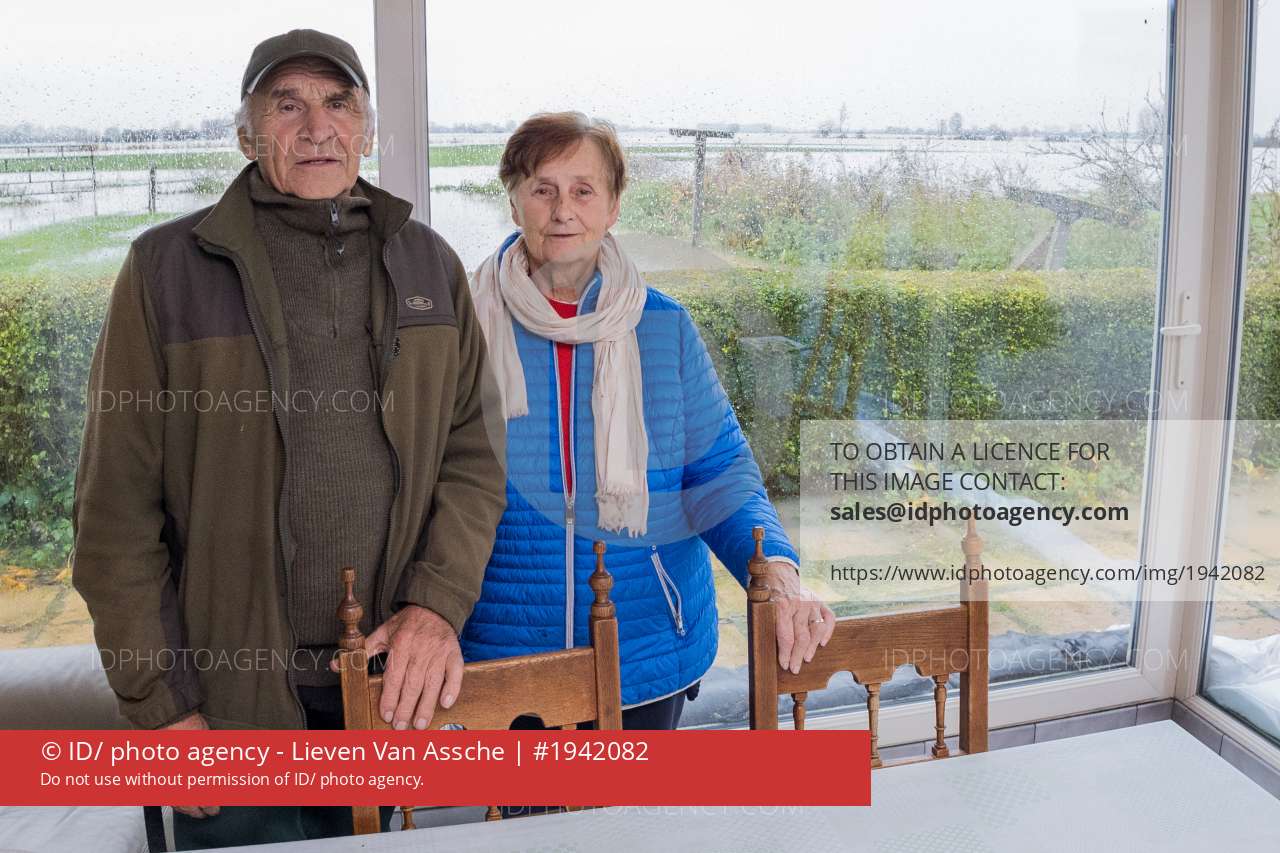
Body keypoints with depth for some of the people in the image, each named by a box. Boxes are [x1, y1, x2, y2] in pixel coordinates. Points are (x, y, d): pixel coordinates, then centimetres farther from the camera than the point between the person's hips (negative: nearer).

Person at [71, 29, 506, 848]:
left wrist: (438, 604, -13)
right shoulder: (168, 267, -5)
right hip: (230, 695, -2)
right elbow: (118, 507, -6)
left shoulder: (429, 265, 4)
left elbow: (475, 455, 2)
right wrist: (160, 703, -7)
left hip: (391, 683, 3)